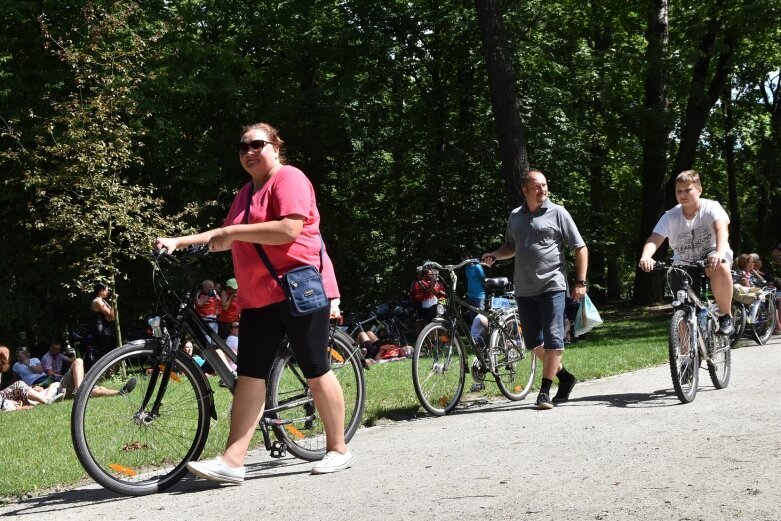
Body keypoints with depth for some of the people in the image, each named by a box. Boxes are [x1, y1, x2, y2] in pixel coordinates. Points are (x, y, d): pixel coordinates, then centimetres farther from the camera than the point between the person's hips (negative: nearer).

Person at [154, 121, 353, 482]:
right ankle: (232, 461, -6)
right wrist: (179, 242, 13)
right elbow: (228, 237, 24)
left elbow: (289, 229, -21)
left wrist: (232, 231, -19)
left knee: (316, 372, 1)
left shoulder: (288, 179, -7)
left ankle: (338, 450, 13)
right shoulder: (247, 192, 20)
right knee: (249, 376, -1)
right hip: (259, 298, 8)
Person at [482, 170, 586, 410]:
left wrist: (580, 282, -7)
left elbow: (580, 249, 0)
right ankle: (563, 375, 27)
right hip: (524, 289, 5)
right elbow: (510, 247, 26)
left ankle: (545, 391, -5)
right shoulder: (515, 216, 13)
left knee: (553, 339, -10)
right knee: (533, 341, 8)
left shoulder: (557, 213, -1)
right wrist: (494, 255, 4)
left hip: (552, 286, -5)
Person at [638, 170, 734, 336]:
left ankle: (726, 316, -21)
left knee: (720, 267, -38)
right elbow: (654, 239, -20)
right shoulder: (670, 216, -9)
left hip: (710, 256, -3)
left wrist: (720, 253, -54)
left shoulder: (710, 207, -14)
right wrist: (645, 257, -44)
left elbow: (721, 228, -33)